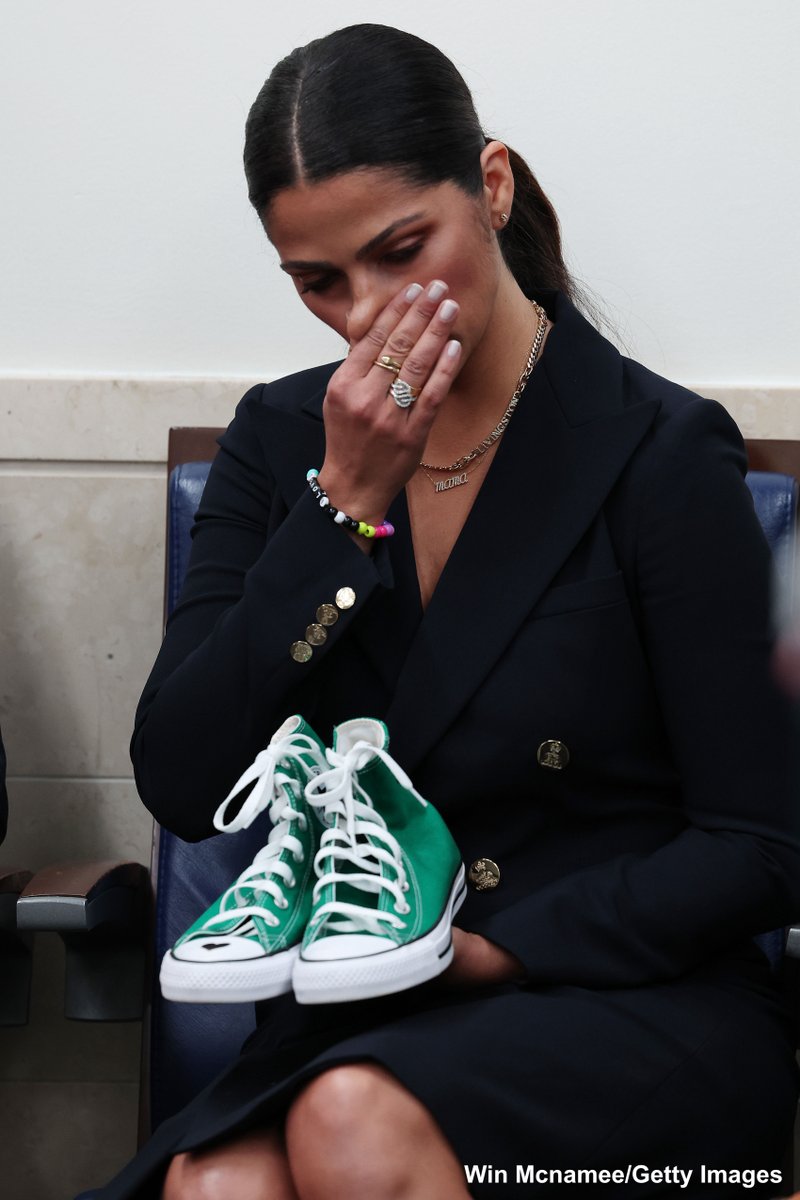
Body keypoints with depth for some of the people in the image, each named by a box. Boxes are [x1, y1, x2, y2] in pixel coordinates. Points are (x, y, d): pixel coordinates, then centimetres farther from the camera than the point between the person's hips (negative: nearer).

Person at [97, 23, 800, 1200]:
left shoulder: (663, 452, -7)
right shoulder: (280, 441, 6)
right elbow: (180, 785, -5)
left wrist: (496, 949, -16)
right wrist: (345, 504, -10)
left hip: (639, 1000, -2)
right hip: (359, 1023, 2)